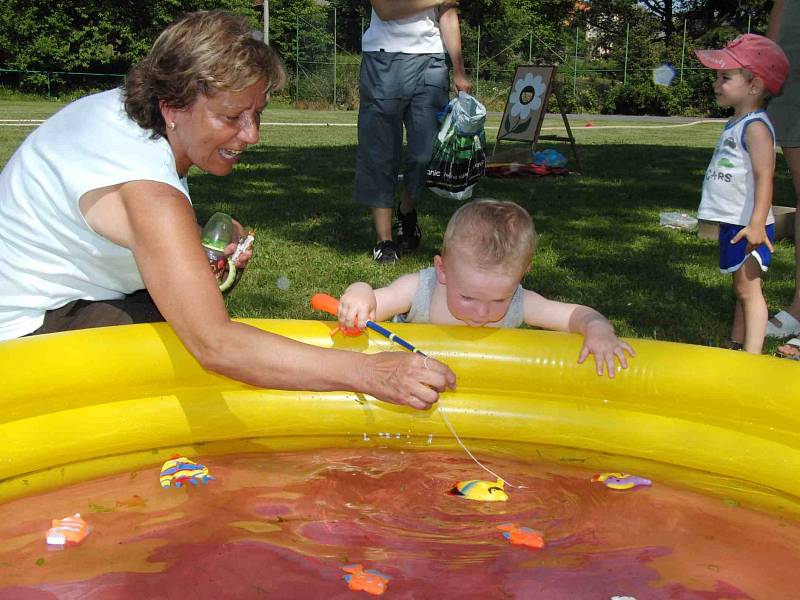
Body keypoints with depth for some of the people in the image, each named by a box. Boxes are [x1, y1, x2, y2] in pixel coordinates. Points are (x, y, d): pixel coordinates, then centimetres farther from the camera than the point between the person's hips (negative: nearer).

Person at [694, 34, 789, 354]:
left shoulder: (755, 127, -17)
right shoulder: (736, 123, 14)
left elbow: (764, 177, -24)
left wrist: (756, 223, -31)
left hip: (748, 227, -10)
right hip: (732, 224, 10)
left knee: (748, 290, -8)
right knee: (741, 290, 18)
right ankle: (735, 348, 28)